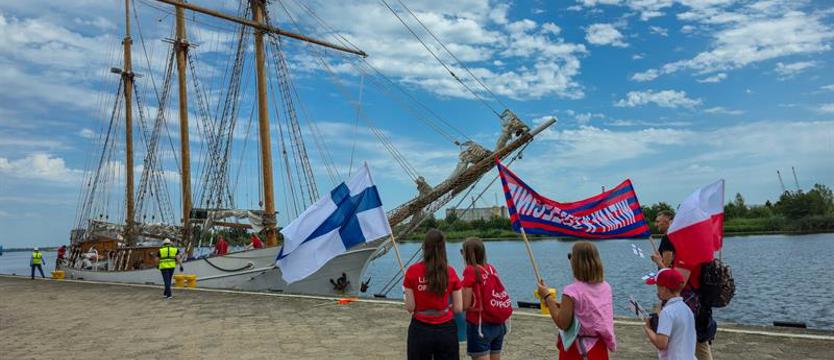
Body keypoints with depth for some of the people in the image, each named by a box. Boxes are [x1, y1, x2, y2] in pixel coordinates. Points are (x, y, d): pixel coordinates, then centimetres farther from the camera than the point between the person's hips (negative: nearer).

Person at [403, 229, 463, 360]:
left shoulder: (412, 271, -9)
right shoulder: (451, 272, -4)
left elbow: (410, 308, -7)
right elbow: (458, 308, -1)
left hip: (420, 330, -1)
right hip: (446, 330, 1)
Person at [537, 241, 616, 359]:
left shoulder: (572, 291, -23)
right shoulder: (606, 287, -2)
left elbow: (562, 324, -17)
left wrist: (547, 297, -12)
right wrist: (562, 305, 13)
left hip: (578, 349, -6)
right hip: (599, 347, 6)